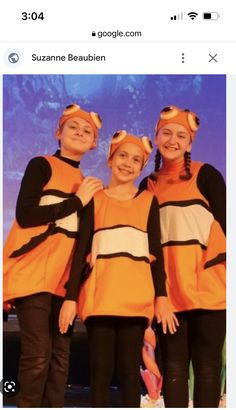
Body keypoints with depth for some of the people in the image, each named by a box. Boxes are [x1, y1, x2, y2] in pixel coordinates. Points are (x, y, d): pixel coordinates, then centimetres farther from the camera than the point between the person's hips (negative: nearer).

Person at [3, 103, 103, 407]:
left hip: (65, 278, 6)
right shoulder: (42, 165, 0)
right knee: (37, 356, -10)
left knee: (60, 356, 5)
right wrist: (77, 201, -8)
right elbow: (25, 215, -14)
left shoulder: (85, 183, 17)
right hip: (33, 272, -6)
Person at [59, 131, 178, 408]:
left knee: (130, 368, 1)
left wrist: (161, 296, -1)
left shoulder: (148, 201, 12)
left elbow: (155, 252, 9)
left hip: (135, 297, 1)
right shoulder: (94, 199, 10)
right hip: (99, 295, 0)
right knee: (100, 368, -1)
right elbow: (82, 250, 5)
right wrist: (70, 297, -4)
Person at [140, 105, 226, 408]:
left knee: (206, 365, 2)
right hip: (168, 289, 4)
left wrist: (225, 267, -11)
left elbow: (225, 222, -1)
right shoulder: (148, 185, 14)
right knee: (173, 367, 6)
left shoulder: (205, 175, 3)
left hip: (207, 285, -3)